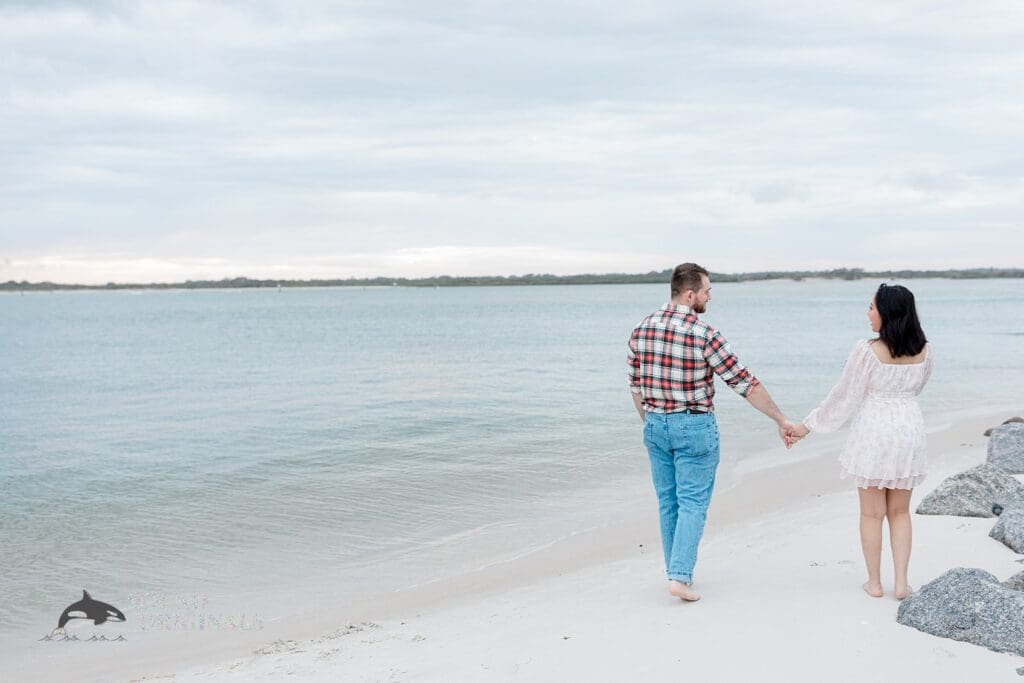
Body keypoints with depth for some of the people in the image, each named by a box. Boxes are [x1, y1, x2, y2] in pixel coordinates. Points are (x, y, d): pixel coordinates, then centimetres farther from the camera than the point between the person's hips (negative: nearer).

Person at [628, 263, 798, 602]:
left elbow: (635, 383, 8)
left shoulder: (642, 328, 0)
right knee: (692, 503, 1)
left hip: (656, 425, 5)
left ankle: (676, 569, 23)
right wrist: (781, 419, -5)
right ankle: (680, 575, -5)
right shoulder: (704, 334, -16)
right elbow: (744, 382, -13)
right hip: (694, 427, -5)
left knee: (668, 501, 15)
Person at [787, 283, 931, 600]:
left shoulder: (867, 351, -17)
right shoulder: (923, 351, -3)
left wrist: (809, 425, 1)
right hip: (909, 429, 4)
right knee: (899, 512, 15)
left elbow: (844, 395, -10)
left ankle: (874, 582, 17)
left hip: (873, 431, -4)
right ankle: (901, 582, 12)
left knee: (872, 513, 9)